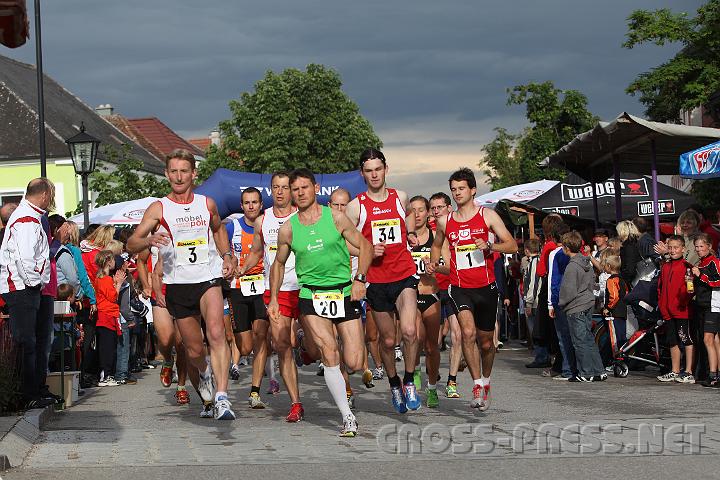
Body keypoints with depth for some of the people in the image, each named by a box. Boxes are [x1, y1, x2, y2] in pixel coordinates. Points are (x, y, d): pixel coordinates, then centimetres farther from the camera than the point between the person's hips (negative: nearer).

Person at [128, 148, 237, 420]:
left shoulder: (207, 204, 7)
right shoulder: (159, 208, -1)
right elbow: (131, 244, -8)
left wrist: (227, 255, 14)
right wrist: (149, 240, -29)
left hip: (208, 278, 0)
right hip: (177, 285, 0)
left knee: (216, 334, -24)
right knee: (194, 349, 7)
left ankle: (222, 396, -29)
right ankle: (205, 374, 43)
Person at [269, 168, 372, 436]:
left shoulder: (335, 218, 0)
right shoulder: (287, 229, 3)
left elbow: (364, 246, 5)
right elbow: (278, 264, 19)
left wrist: (359, 279, -7)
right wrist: (274, 298, 13)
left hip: (345, 293, 0)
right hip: (311, 296, 0)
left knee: (354, 364, -6)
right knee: (329, 352, -20)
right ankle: (347, 417, -14)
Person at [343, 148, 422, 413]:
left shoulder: (400, 198, 6)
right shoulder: (355, 207, -3)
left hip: (404, 275, 0)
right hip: (376, 280, 0)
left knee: (409, 331, -19)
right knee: (387, 340, 9)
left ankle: (409, 382, 0)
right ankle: (394, 383, 32)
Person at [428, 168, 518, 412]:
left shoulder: (488, 215, -1)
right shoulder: (445, 222, 7)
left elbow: (512, 245, -2)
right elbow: (437, 245, 27)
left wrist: (489, 246, -19)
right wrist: (433, 263, 7)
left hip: (486, 287, 0)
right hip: (460, 288, 0)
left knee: (486, 342, 11)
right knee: (468, 332, -23)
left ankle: (486, 381, 36)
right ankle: (478, 385, -19)